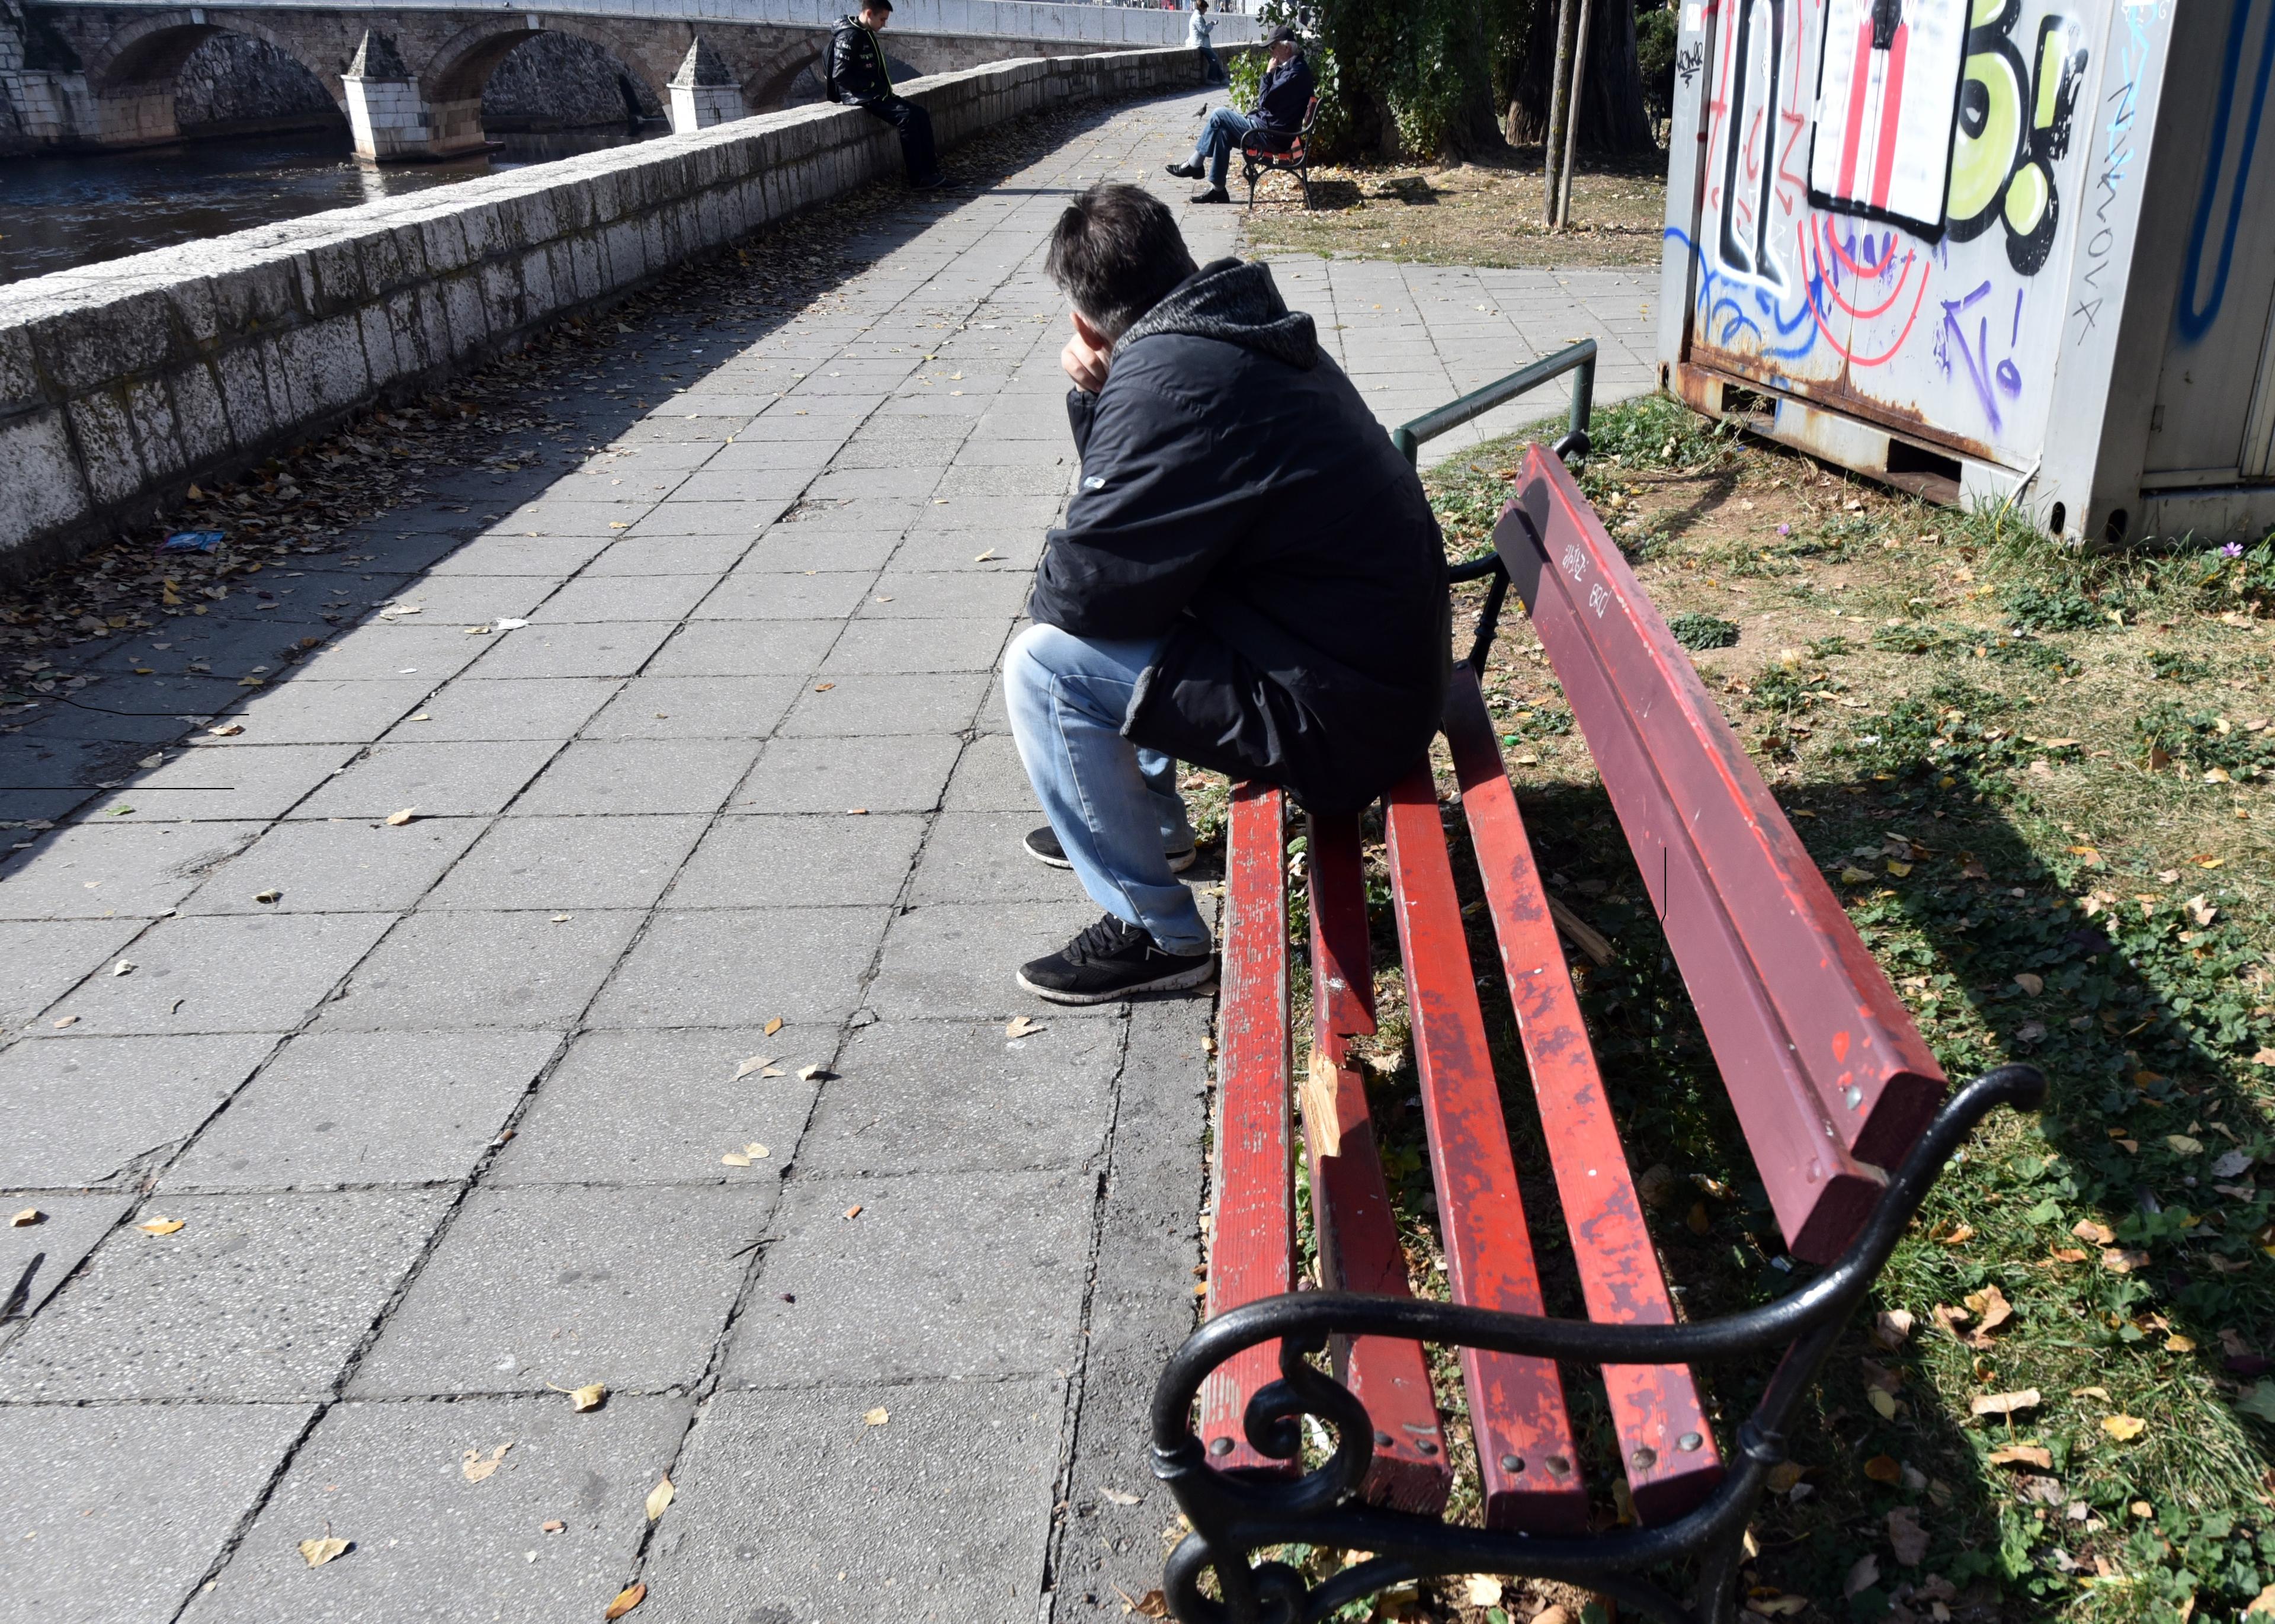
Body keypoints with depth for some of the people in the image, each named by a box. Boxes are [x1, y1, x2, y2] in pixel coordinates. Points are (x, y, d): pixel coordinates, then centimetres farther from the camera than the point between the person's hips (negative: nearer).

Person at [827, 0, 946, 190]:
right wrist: (873, 85, -16)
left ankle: (930, 172, -3)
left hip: (877, 94, 9)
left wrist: (884, 87, 6)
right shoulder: (850, 36, -15)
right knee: (907, 116, -25)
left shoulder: (868, 34, 14)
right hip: (861, 97, -9)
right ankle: (918, 179, -21)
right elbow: (840, 75, -20)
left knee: (921, 115, -3)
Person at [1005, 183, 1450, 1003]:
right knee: (1107, 614, 20)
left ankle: (1154, 933, 1)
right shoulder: (1236, 333, 8)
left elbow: (1084, 588, -20)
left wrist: (1048, 589, 3)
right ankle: (1148, 820, 36)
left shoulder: (1169, 378, -23)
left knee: (1044, 662, -11)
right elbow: (1138, 499, 17)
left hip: (1339, 713, -10)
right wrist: (1095, 396, 1)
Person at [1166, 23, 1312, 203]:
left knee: (1220, 115, -9)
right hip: (1269, 126, 10)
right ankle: (1217, 188, 4)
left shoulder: (1296, 72, -20)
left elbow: (1265, 101, -23)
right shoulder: (1291, 67, 13)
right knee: (1223, 131, 7)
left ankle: (1194, 164, 4)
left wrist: (1268, 73, -11)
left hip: (1272, 133, -10)